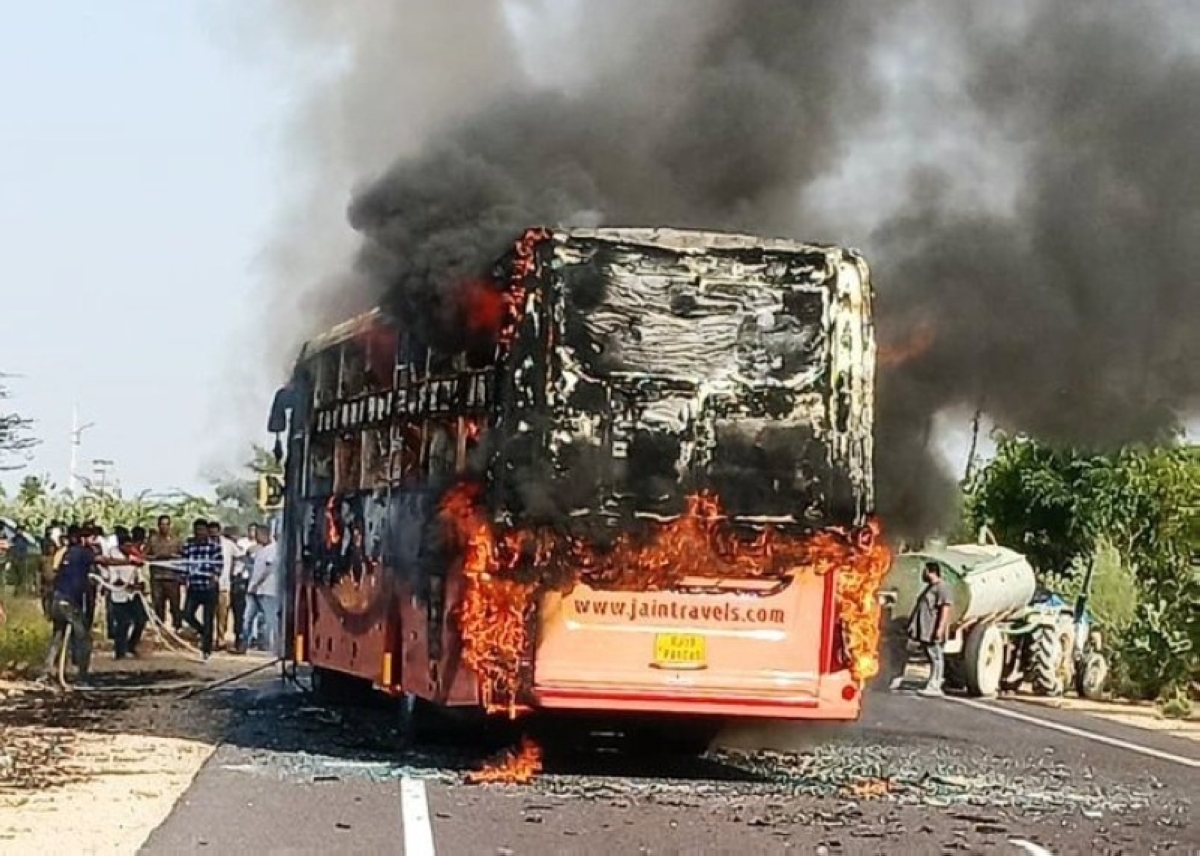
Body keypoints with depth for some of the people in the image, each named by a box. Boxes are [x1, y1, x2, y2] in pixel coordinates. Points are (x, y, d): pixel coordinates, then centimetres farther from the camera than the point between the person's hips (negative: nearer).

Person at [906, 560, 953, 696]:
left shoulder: (941, 587, -11)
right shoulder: (930, 587, 20)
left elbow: (945, 608, -19)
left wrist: (940, 627, -26)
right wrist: (914, 626, 24)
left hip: (934, 629, -10)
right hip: (926, 629, 10)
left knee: (936, 657, -8)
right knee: (932, 657, 10)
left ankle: (934, 686, -10)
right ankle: (933, 684, 13)